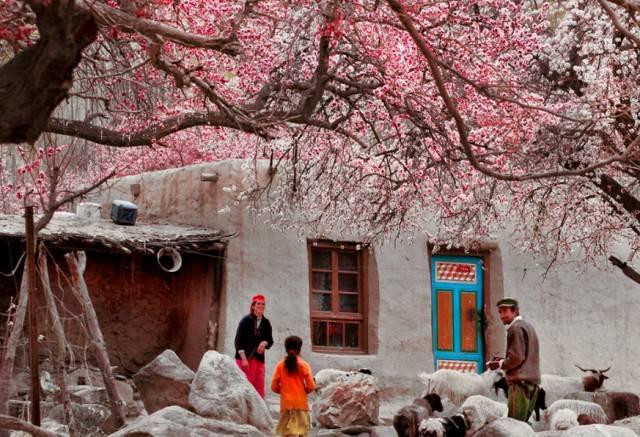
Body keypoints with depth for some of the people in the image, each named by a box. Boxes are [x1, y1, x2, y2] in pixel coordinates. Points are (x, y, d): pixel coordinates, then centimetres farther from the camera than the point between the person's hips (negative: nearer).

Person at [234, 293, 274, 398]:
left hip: (259, 359, 4)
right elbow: (238, 340, -7)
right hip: (244, 358, -4)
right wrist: (243, 358, -15)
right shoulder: (246, 320, -3)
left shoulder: (266, 323, 10)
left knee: (259, 389, 1)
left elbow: (270, 340, 18)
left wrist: (265, 343, -7)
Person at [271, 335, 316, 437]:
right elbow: (311, 386, -9)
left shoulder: (280, 365, -1)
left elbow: (274, 386, -3)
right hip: (301, 403, -1)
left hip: (286, 404, 1)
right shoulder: (303, 365, -6)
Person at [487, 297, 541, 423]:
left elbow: (517, 357, -15)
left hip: (520, 381, -10)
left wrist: (500, 364, 0)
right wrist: (503, 361, 17)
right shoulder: (528, 326, 22)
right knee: (524, 422, 8)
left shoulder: (516, 328, -7)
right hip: (533, 382, 10)